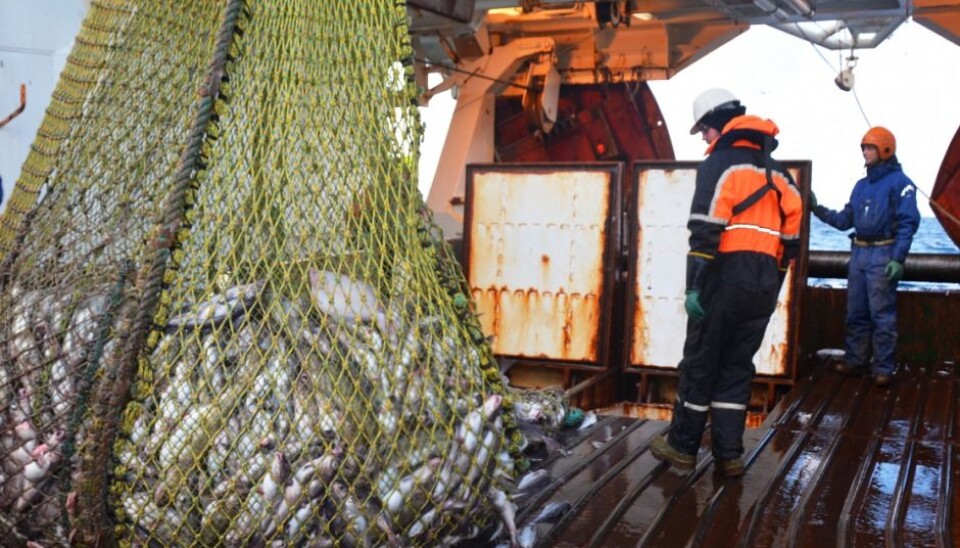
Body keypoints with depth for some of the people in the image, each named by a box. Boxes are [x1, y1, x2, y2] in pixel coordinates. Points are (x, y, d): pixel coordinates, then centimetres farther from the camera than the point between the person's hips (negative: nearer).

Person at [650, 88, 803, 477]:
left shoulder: (719, 164, -5)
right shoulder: (776, 172, 17)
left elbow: (705, 231, -15)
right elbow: (790, 236, 16)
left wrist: (695, 286, -15)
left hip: (725, 281, -6)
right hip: (763, 287, 6)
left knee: (700, 364, 5)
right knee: (737, 368, 13)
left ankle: (682, 447, 15)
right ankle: (728, 455, 14)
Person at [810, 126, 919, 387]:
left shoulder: (899, 182, -5)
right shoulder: (861, 185, 17)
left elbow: (908, 223, -12)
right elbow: (845, 220, 18)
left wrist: (898, 258, -20)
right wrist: (818, 209, 6)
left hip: (882, 255, -7)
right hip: (858, 253, 7)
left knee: (882, 315, -5)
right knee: (855, 313, 11)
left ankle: (884, 368, -1)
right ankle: (855, 360, 19)